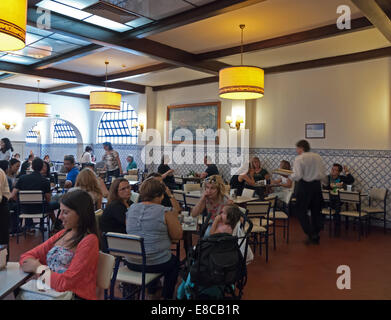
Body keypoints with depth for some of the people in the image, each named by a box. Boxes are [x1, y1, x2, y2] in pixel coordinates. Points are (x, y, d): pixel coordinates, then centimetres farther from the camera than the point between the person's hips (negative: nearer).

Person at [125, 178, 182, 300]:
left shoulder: (131, 209, 0)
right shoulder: (165, 212, -15)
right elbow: (177, 236, -8)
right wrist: (175, 213, 1)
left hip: (131, 263, 5)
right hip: (157, 264, -5)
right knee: (175, 261, 29)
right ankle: (167, 296, 36)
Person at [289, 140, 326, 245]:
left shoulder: (299, 158, -10)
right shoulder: (318, 157, 9)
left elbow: (298, 175, -18)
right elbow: (323, 175, 8)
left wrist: (290, 177, 0)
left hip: (304, 186, -6)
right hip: (317, 185, 6)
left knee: (301, 211, 5)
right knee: (316, 210, 14)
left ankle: (311, 235, 0)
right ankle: (316, 236, 21)